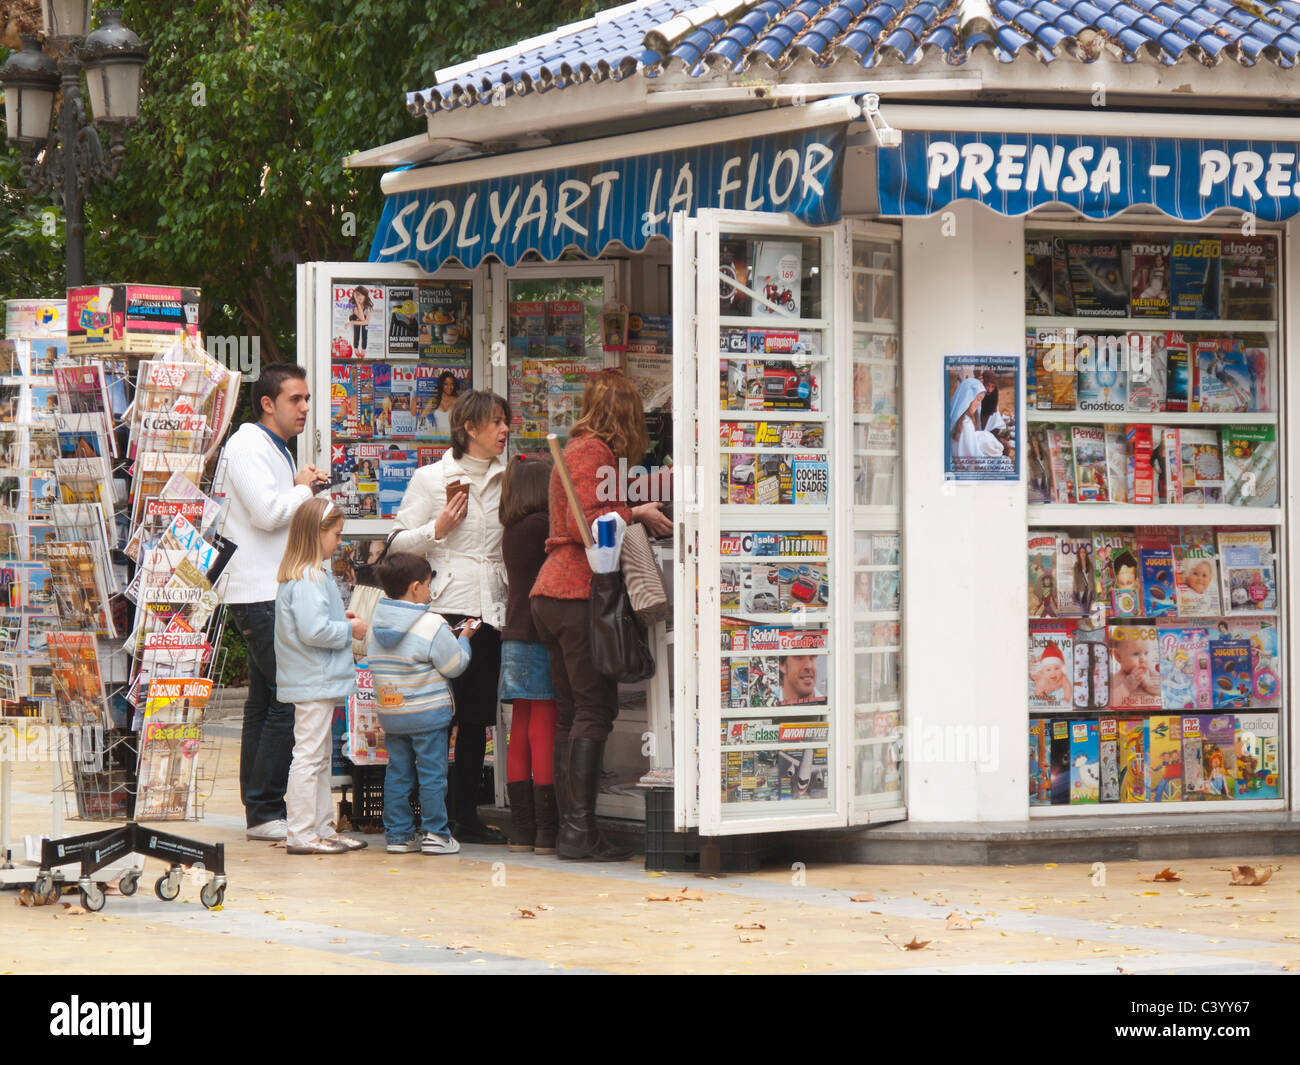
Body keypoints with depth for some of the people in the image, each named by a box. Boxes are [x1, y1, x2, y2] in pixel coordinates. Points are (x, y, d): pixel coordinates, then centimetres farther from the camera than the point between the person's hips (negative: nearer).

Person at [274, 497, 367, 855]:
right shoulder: (308, 580, -20)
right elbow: (314, 631, -27)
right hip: (315, 682, -11)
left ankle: (321, 828, 23)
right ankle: (300, 834, -3)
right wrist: (349, 630, -13)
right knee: (308, 755, -6)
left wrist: (339, 620, 11)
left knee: (319, 758, 16)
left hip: (318, 681, 11)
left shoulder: (304, 575, 12)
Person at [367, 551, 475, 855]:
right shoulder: (431, 625, -16)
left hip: (389, 713, 6)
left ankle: (398, 833, 12)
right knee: (432, 773, 1)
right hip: (428, 715, -6)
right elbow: (454, 665, -12)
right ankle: (435, 833, 2)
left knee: (397, 772, 11)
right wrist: (463, 639, 8)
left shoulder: (376, 622, 2)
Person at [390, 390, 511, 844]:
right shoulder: (431, 479, 2)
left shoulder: (506, 480, 13)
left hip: (490, 610, 5)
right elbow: (399, 543, 2)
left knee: (478, 716, 5)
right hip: (446, 605, -5)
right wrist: (439, 530, -11)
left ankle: (467, 817, 10)